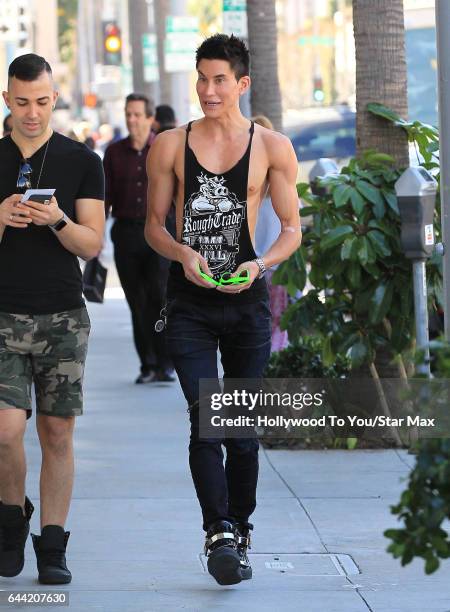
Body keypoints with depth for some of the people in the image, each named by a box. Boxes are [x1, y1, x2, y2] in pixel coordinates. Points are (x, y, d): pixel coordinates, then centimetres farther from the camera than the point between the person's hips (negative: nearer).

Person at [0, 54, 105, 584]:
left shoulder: (81, 162, 4)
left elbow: (92, 245, 0)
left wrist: (56, 220, -20)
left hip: (64, 317, 1)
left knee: (57, 433, 2)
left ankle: (52, 546, 10)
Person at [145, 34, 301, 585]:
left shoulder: (272, 148, 2)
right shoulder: (170, 146, 4)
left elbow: (292, 228, 6)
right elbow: (153, 223, 8)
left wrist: (260, 264, -13)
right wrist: (182, 253, -13)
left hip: (246, 299, 1)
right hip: (189, 302, -1)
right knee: (205, 418, -14)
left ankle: (239, 533, 21)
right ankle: (218, 533, -19)